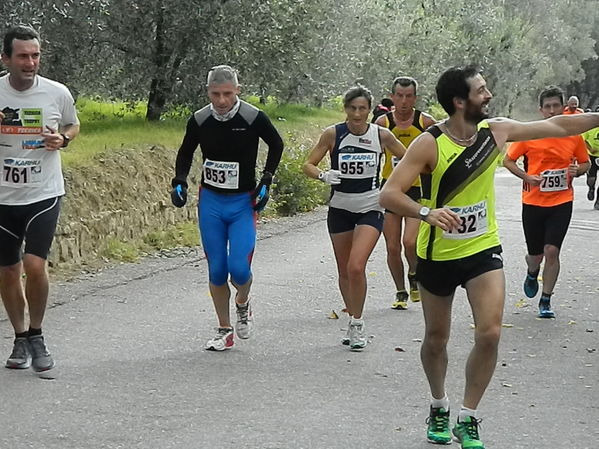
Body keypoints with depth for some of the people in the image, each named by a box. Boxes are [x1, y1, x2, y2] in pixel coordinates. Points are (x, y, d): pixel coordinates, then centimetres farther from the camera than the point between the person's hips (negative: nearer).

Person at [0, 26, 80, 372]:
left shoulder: (57, 93, -4)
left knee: (35, 265, -17)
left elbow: (73, 125, 15)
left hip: (44, 194, -1)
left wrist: (62, 139, -8)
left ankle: (36, 335, 5)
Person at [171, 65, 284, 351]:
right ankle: (225, 331, 18)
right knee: (216, 271, 4)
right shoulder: (199, 120, -6)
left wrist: (266, 182, -2)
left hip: (243, 202, -3)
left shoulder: (253, 118, -13)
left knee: (239, 268, -15)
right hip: (210, 202, 3)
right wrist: (179, 182, -2)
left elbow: (276, 144, 6)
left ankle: (243, 305, 19)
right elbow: (186, 153, 13)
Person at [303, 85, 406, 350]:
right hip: (339, 209, 2)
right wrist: (323, 176, -24)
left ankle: (357, 325, -2)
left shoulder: (381, 135, -6)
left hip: (370, 209, -2)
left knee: (356, 267, -17)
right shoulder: (333, 134, -7)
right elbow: (308, 165, -4)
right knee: (344, 271, 11)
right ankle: (353, 322, 29)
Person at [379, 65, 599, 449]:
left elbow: (557, 126, 5)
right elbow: (389, 195, -24)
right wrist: (427, 212, -40)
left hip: (483, 249, 2)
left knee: (490, 334, -14)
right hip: (438, 255, -2)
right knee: (436, 338, 13)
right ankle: (440, 407, 39)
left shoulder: (496, 131, -5)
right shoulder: (429, 144, -19)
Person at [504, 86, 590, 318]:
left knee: (552, 251, -11)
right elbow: (508, 160, 2)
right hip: (533, 202, 0)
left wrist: (577, 171, -11)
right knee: (535, 254, 8)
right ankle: (532, 273, 46)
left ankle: (546, 300, 4)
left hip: (561, 203, 0)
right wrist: (526, 177, -13)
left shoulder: (574, 135, -1)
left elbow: (585, 162, 12)